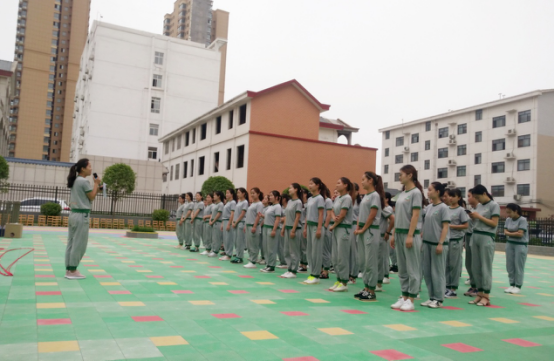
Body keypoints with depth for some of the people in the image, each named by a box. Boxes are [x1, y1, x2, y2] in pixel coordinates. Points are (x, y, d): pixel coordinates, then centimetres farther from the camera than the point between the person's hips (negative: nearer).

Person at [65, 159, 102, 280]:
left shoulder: (75, 181, 15)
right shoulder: (84, 181, -13)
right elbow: (91, 197, -7)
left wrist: (97, 188, 11)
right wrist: (96, 183, 1)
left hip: (74, 214, 9)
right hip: (81, 215, -9)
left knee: (72, 243, 10)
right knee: (79, 245, -2)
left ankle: (69, 270, 15)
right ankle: (72, 271, 4)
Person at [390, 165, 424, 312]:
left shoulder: (416, 192, -8)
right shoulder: (402, 194, 14)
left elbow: (415, 215, -13)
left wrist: (410, 235, -18)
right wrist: (394, 234, 14)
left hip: (410, 234, -8)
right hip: (399, 233, 8)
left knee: (412, 268, -1)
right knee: (402, 268, 10)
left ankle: (411, 300, 4)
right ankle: (404, 297, 16)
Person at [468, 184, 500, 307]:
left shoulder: (494, 205, -2)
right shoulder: (479, 205, 17)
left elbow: (494, 223, -9)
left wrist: (479, 216, -10)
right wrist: (473, 217, 1)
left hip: (487, 237, -7)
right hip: (475, 236, 7)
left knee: (485, 267, -5)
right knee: (476, 267, 6)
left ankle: (486, 296, -2)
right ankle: (480, 293, 11)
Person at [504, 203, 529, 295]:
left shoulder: (523, 220, -12)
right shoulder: (508, 219, 7)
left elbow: (520, 234, -18)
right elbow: (505, 232, 3)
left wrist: (510, 233, -5)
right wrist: (514, 233, -14)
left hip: (521, 245, -6)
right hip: (510, 244, 6)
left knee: (518, 266, -3)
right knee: (510, 266, 7)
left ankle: (518, 287, 4)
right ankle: (512, 285, 15)